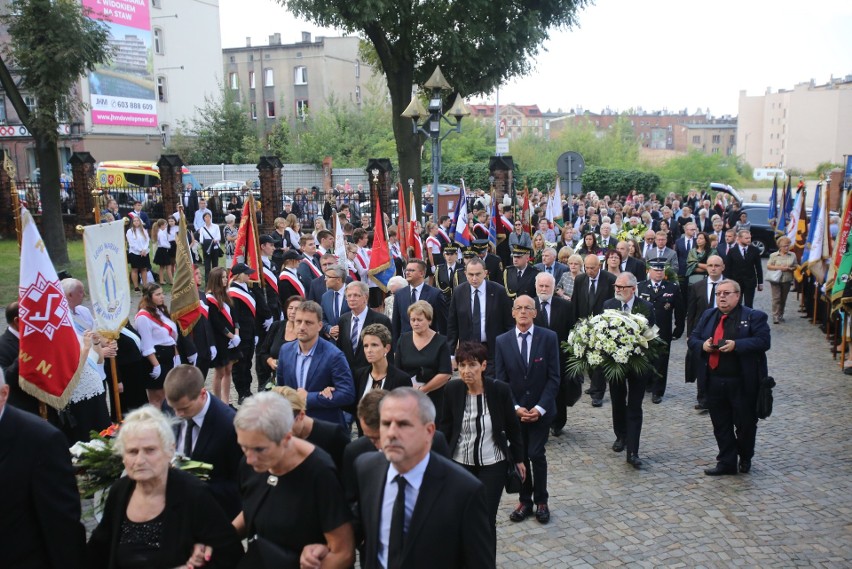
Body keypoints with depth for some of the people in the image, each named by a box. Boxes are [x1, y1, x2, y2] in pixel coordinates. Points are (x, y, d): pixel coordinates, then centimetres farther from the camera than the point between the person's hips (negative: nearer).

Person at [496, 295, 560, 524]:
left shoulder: (549, 338, -5)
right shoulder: (502, 341, 0)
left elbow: (553, 377, -5)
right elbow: (501, 379, 0)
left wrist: (540, 408, -13)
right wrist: (515, 407, -10)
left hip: (541, 410, -2)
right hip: (514, 410, 2)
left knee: (536, 455, -5)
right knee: (520, 456, 6)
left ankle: (541, 501, 13)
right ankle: (525, 501, 20)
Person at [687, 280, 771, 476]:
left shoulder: (754, 316, -4)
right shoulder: (708, 315, 11)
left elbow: (764, 341, -15)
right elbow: (693, 338, 11)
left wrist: (736, 345, -25)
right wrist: (702, 345, -12)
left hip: (742, 383, -4)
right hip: (714, 382, 4)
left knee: (745, 423, 10)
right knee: (721, 425, 11)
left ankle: (745, 458, 33)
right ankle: (726, 462, 22)